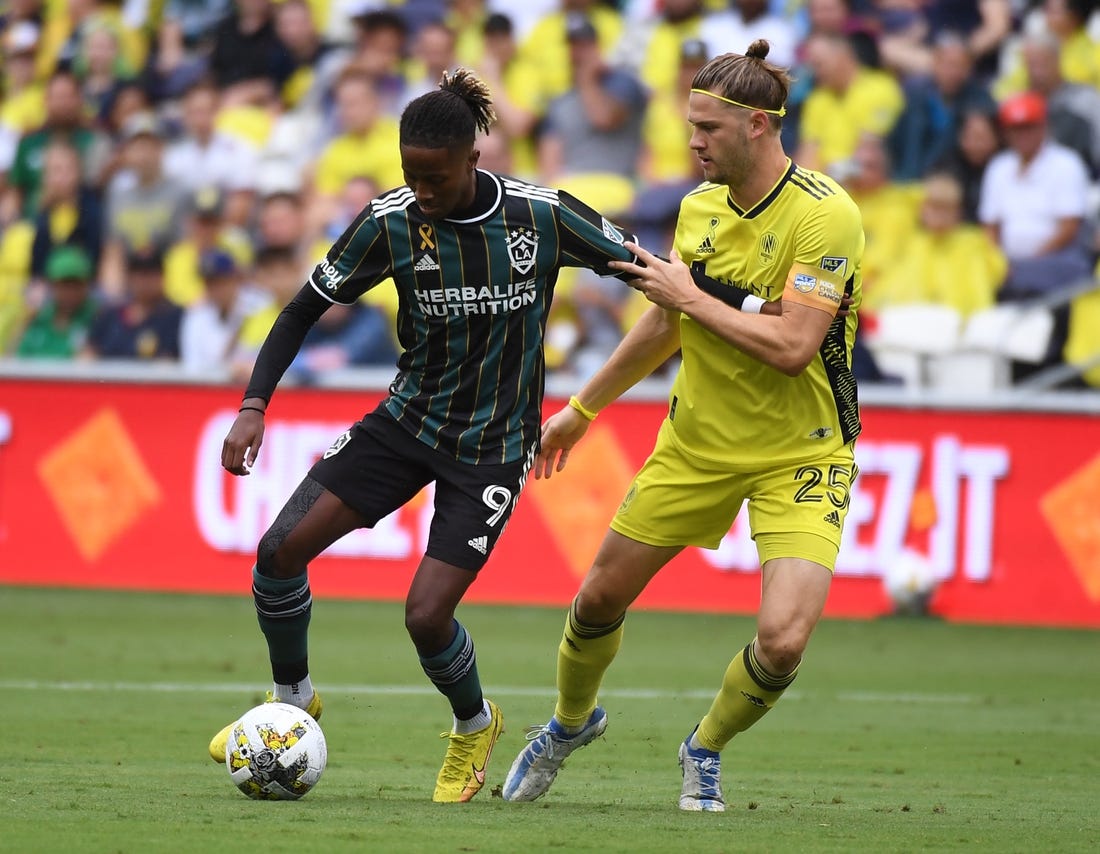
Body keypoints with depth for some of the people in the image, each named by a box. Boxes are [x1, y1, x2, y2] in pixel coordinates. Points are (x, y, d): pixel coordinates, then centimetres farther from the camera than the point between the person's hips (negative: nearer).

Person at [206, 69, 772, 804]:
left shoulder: (542, 217, -15)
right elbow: (305, 309, -2)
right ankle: (293, 701, 15)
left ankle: (476, 725, 21)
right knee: (281, 549, -11)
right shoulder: (390, 223, -11)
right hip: (407, 419, 3)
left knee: (426, 614, -13)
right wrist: (254, 405, -13)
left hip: (493, 447, -3)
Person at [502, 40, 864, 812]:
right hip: (698, 443, 6)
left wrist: (690, 298, -19)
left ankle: (707, 749, 11)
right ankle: (571, 722, 42)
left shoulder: (824, 215, -20)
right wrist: (581, 410, 25)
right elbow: (665, 327, 18)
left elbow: (791, 346, -29)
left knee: (783, 641, -20)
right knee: (601, 597, 10)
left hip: (799, 455, -6)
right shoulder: (700, 207, 2)